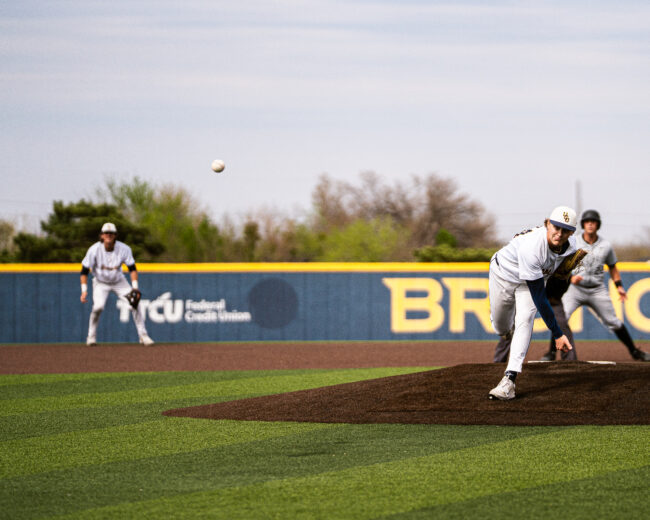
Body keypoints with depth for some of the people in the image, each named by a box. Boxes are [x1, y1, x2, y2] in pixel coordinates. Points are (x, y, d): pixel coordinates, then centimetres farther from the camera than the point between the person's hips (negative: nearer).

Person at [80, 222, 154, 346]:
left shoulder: (124, 249, -20)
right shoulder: (94, 250, -23)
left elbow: (132, 269, -11)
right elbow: (84, 271, -15)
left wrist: (135, 288, -21)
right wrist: (84, 290, -23)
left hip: (119, 281, 2)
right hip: (100, 283, -2)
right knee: (98, 306, -25)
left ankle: (143, 335, 0)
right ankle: (91, 336, -6)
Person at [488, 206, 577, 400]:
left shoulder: (571, 245, -25)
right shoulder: (531, 247, -44)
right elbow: (538, 297, -41)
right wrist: (557, 334, -41)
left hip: (535, 277, 3)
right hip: (504, 275, -3)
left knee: (525, 320, -21)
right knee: (501, 328, 12)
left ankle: (509, 379, -26)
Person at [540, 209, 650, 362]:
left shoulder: (606, 246, 2)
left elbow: (612, 267, 14)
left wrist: (619, 286, 3)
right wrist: (570, 277, -21)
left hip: (597, 290, 1)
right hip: (576, 288, -1)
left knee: (613, 322, 4)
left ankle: (634, 351, 18)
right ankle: (552, 352, -8)